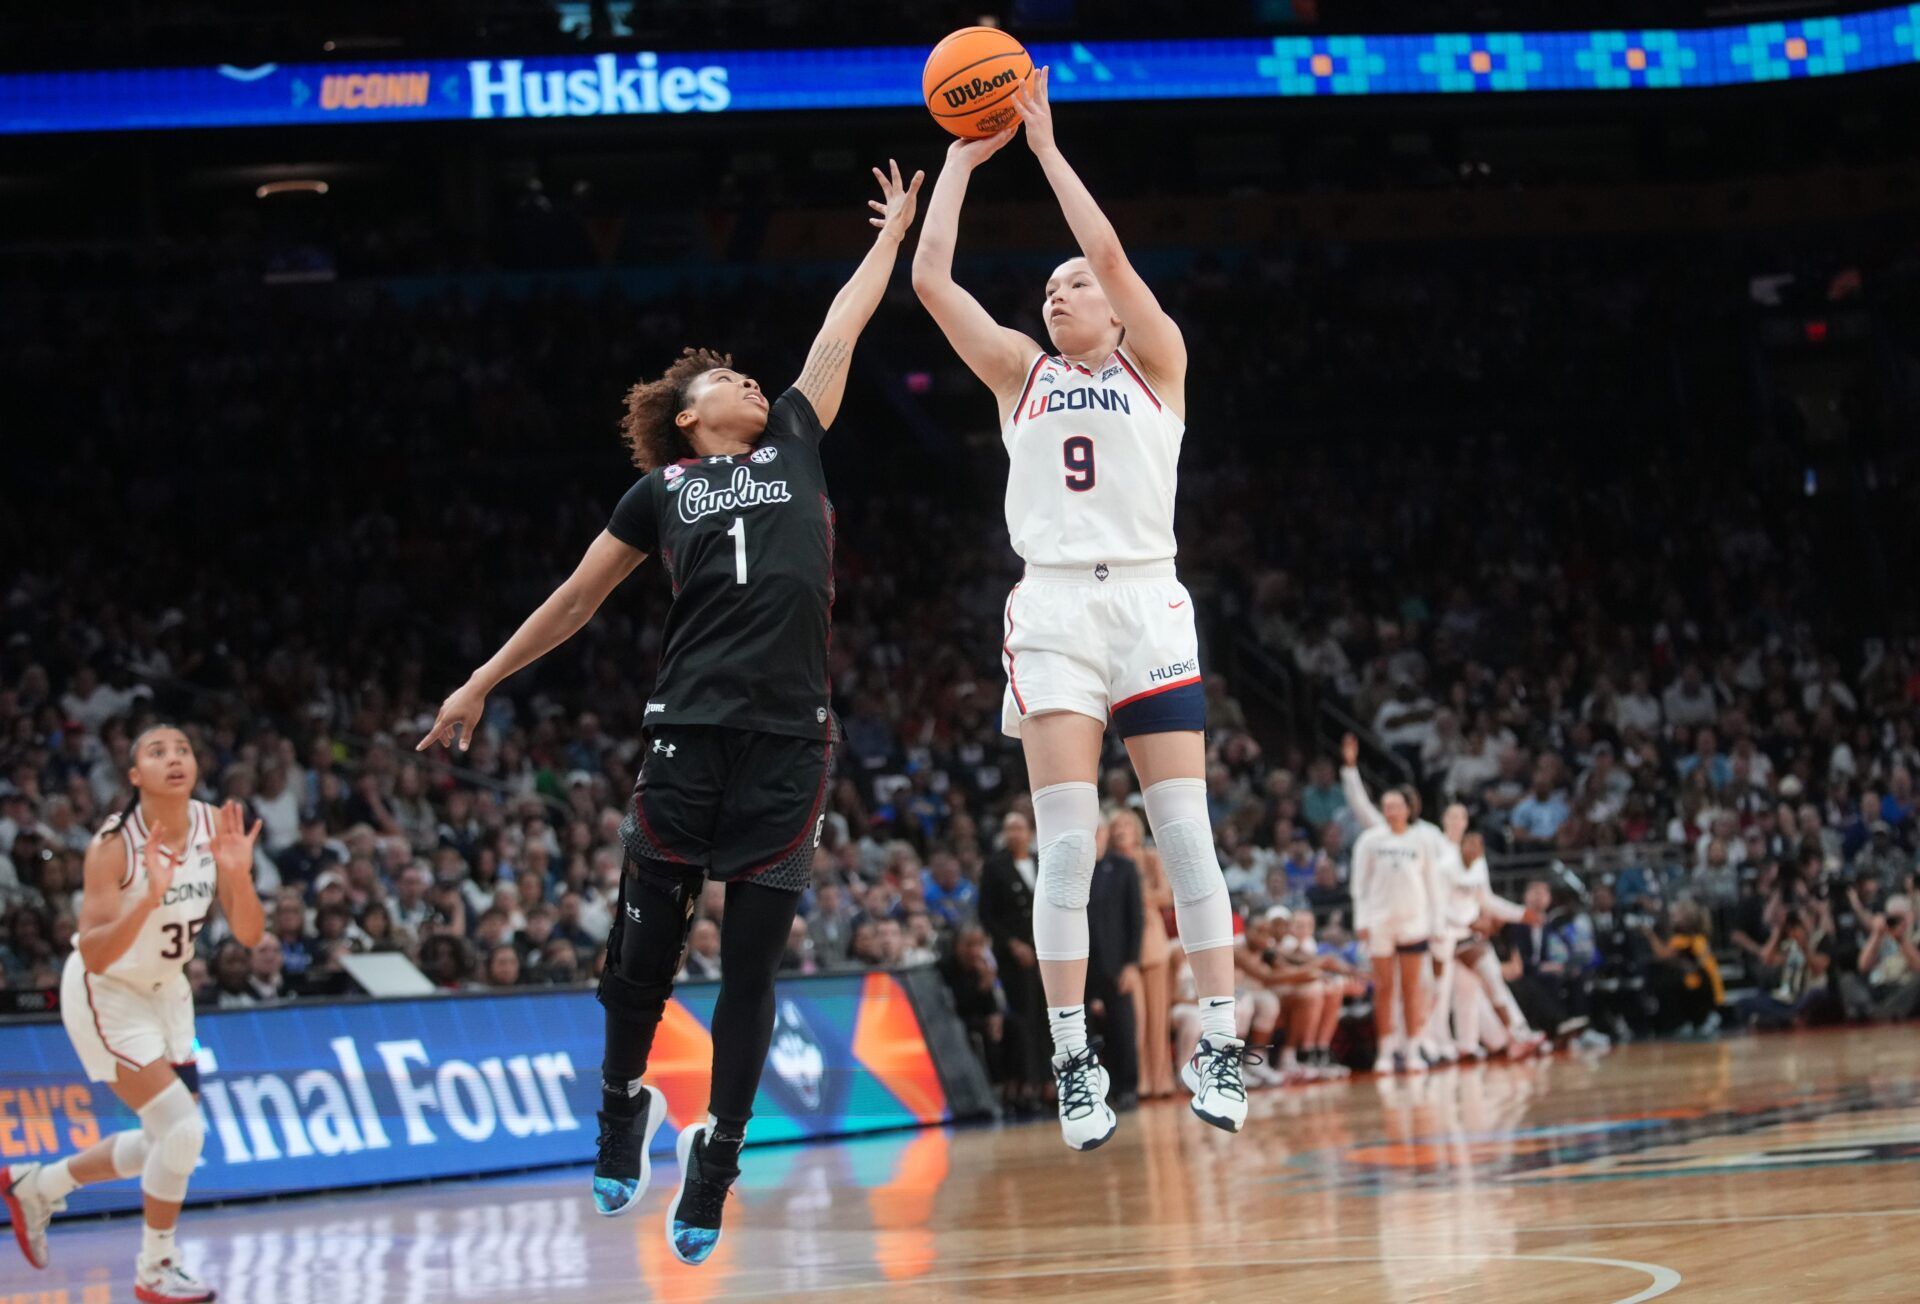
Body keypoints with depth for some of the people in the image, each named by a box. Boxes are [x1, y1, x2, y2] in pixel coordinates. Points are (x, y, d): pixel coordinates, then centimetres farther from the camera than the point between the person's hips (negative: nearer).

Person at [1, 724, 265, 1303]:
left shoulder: (216, 826, -10)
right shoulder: (115, 844, -26)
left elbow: (249, 935, -10)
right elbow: (95, 955, -31)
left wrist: (238, 875, -29)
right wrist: (149, 897, -45)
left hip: (164, 992, 7)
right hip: (107, 995, -7)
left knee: (168, 1144, 14)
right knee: (182, 1128, -17)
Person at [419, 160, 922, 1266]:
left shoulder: (797, 445, 16)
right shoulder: (663, 491, 12)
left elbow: (845, 322, 21)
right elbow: (580, 596, 19)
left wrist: (895, 232, 29)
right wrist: (485, 681, 21)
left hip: (792, 744, 1)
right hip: (690, 736, -1)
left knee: (752, 967, 1)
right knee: (647, 944, 5)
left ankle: (716, 1156, 9)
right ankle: (624, 1106, 28)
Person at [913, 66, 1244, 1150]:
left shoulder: (1155, 362, 9)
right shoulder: (1021, 372, 15)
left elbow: (1113, 256, -7)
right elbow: (931, 278, 6)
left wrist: (1046, 147, -5)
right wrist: (963, 160, 7)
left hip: (1148, 603, -1)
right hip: (1053, 609, 1)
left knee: (1186, 830, -6)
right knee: (1067, 844, -7)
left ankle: (1220, 1042, -4)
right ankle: (1074, 1060, -6)